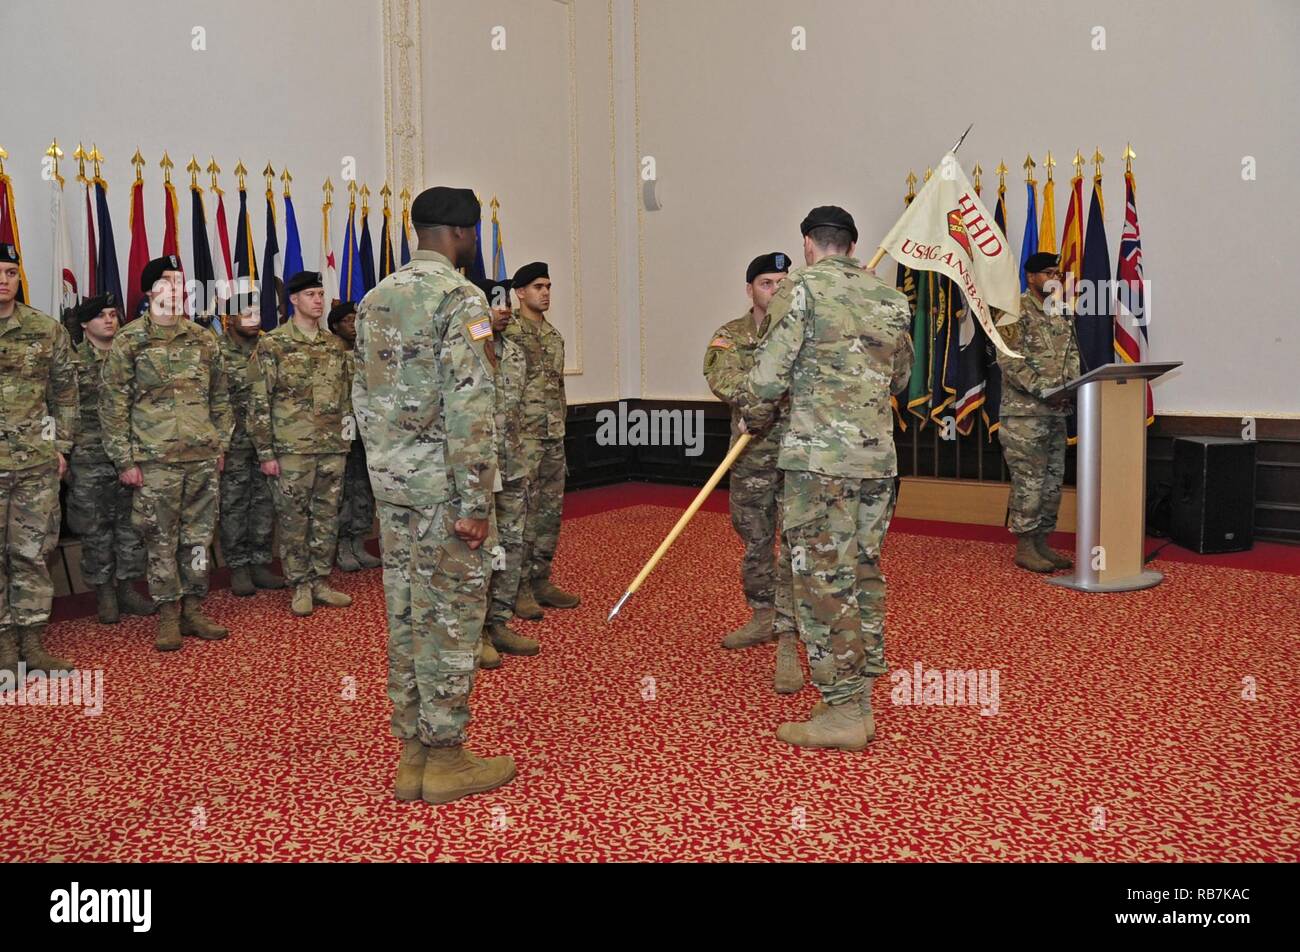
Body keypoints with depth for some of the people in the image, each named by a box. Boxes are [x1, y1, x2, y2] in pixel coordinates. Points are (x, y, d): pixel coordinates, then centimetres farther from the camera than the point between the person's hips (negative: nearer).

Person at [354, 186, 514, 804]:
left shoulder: (375, 299, 13)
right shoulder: (459, 297, -11)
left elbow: (364, 397, 15)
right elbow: (469, 406, -19)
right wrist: (475, 501, -17)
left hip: (391, 481, 8)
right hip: (442, 484, -8)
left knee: (406, 614, 12)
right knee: (451, 616, 1)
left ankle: (411, 756, 20)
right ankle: (445, 759, 11)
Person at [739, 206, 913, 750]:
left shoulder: (801, 289, -5)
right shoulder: (891, 299, 13)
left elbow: (769, 373, -9)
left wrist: (753, 414, 10)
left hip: (818, 458, -6)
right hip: (878, 457, 7)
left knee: (823, 579, -2)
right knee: (864, 572, 15)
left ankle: (843, 712, 0)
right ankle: (861, 699, 24)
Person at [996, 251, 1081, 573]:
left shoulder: (1061, 313, 16)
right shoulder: (1016, 312, -8)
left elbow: (1072, 355, 18)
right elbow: (1010, 361, -16)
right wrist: (1044, 390, -19)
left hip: (1056, 412, 8)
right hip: (1024, 413, -8)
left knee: (1053, 480, 11)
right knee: (1029, 481, -5)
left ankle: (1042, 542, 20)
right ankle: (1024, 547, 4)